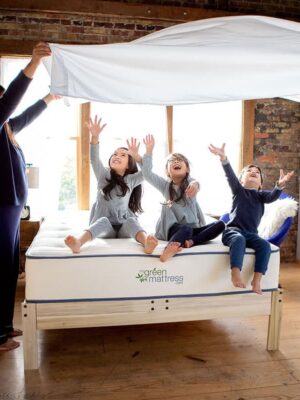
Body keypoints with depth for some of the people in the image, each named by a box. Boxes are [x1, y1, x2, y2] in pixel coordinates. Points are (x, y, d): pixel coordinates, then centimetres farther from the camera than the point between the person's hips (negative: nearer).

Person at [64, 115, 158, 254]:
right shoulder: (104, 176, 4)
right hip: (105, 228, -1)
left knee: (131, 221, -31)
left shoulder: (130, 180, 6)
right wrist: (95, 137, -29)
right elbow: (94, 160, -13)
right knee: (104, 221, -33)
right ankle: (78, 242, -63)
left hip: (123, 229, 1)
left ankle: (146, 241, -63)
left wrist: (136, 155, -25)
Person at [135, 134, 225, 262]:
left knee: (220, 224, -20)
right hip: (174, 228, -2)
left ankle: (191, 241, -37)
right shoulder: (165, 185, 9)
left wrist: (194, 185, -46)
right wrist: (149, 151, -10)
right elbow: (147, 173, -5)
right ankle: (170, 249, -64)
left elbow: (195, 183, -20)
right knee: (186, 229, -36)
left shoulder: (190, 182, 6)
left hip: (194, 227, 2)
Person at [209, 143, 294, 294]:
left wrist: (280, 184, -34)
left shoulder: (261, 195, 13)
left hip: (251, 234, 3)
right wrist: (223, 157, -29)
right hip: (233, 230, -3)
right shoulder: (238, 189, 8)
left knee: (265, 245, -24)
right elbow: (230, 175, -11)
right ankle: (235, 273, -44)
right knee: (239, 239, -36)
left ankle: (256, 280, -24)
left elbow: (273, 196, -9)